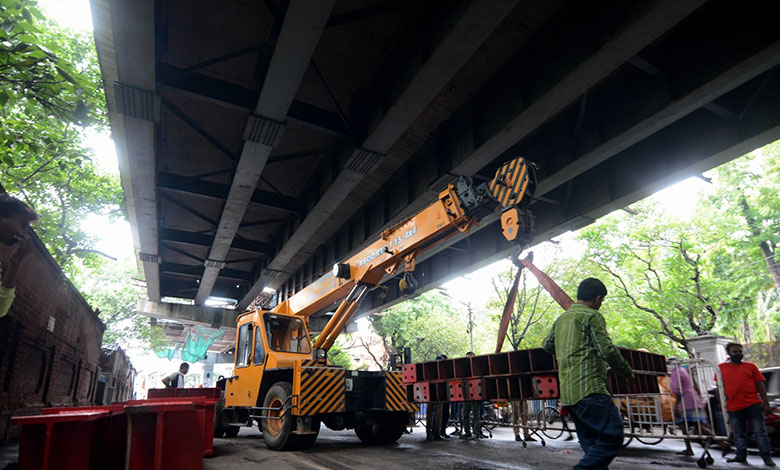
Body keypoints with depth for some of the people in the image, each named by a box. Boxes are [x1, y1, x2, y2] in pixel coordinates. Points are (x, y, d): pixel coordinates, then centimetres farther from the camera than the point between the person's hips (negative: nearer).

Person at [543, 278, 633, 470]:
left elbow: (547, 346, 26)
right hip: (589, 389, -9)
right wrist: (627, 371, 4)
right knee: (612, 436, -9)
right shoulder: (592, 315, -4)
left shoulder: (561, 318, 20)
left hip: (567, 391, 9)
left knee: (592, 443, 12)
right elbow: (607, 350, -10)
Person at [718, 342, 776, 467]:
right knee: (739, 434, 9)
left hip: (753, 404, -1)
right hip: (733, 407, 1)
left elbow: (760, 385, 6)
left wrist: (766, 403, 2)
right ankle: (741, 456, 20)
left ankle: (767, 457, 15)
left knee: (760, 431, 4)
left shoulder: (750, 366, 6)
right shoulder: (721, 368, 7)